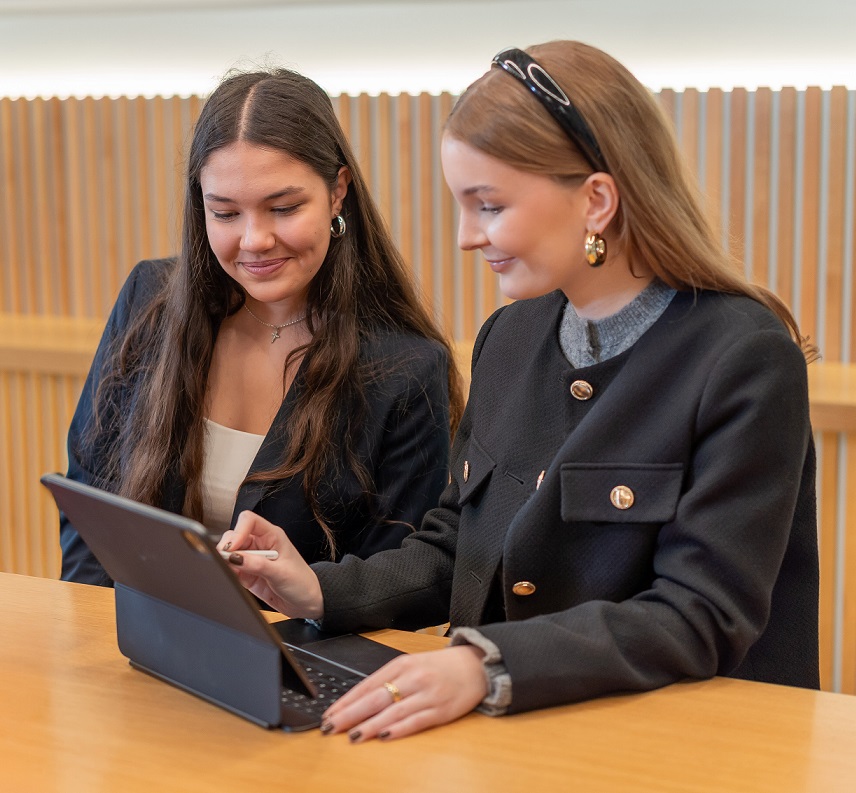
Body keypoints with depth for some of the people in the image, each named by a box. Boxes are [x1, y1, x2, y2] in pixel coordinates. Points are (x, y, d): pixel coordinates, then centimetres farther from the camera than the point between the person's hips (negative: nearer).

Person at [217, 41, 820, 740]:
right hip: (506, 738, 6)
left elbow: (701, 618, -19)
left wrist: (488, 664, -31)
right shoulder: (511, 337, 9)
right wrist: (321, 592, -4)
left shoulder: (745, 359, -13)